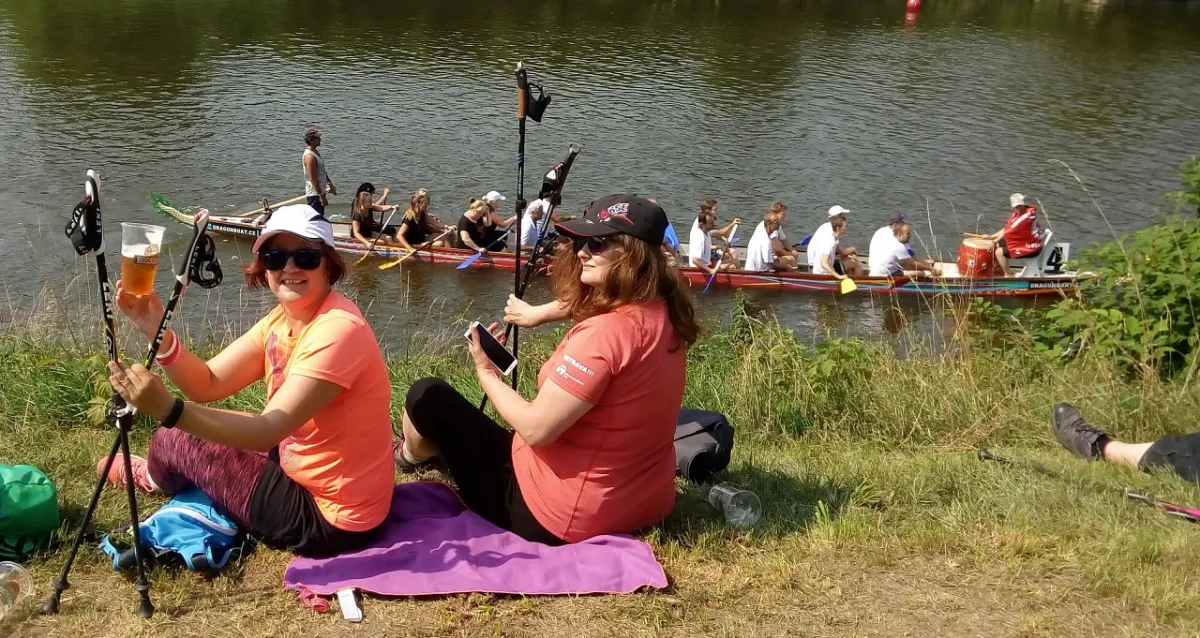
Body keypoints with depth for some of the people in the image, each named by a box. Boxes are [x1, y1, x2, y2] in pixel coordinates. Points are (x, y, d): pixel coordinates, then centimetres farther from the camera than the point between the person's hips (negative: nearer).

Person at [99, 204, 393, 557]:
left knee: (172, 441, 3)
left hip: (330, 517, -8)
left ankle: (153, 478, 36)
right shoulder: (282, 319, 3)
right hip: (308, 474, 8)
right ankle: (159, 473, 45)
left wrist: (168, 409, -39)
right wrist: (159, 333, -20)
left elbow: (268, 431, -31)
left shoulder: (338, 330, -25)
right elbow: (206, 384, -3)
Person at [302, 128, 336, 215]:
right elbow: (313, 179, -23)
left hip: (320, 192, 10)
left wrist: (330, 184, 24)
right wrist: (321, 196, -23)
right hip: (314, 194, -10)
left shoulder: (316, 152, 10)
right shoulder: (309, 156, -21)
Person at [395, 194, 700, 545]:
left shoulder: (604, 334, -30)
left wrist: (486, 373, -9)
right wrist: (539, 312, 16)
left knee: (427, 395, 8)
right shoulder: (663, 312, -3)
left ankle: (411, 456, 39)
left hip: (558, 520, -8)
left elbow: (535, 428, -24)